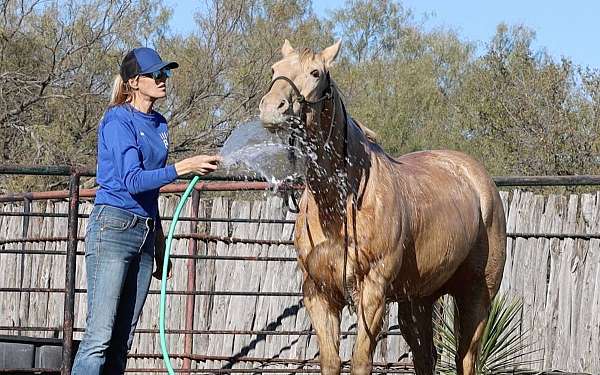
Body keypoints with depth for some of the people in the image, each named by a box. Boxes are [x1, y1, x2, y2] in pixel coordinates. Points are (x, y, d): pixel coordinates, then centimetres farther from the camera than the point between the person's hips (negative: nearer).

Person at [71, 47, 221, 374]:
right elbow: (132, 181, -18)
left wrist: (160, 245, 21)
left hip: (145, 233, 8)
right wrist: (183, 167, -24)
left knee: (122, 340, 5)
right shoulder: (118, 120, -8)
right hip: (114, 227, -8)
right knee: (99, 336, -13)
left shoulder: (158, 124, 16)